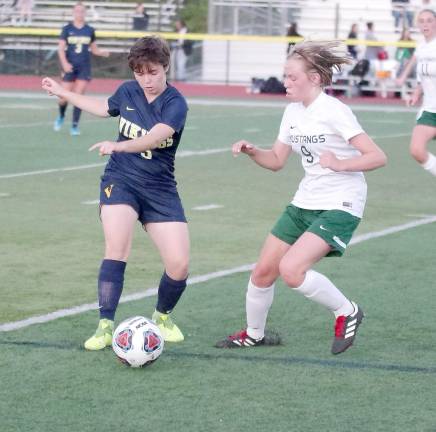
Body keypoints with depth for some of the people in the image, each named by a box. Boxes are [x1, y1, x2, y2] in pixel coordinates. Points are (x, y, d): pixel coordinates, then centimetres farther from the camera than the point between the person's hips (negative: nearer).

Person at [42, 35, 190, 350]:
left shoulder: (176, 104, -13)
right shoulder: (128, 91, 1)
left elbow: (153, 138, -32)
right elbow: (105, 108, 26)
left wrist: (117, 146, -48)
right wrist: (63, 92, 33)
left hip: (160, 189, -1)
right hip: (120, 181, 2)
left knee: (179, 265, -9)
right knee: (117, 250, -22)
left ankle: (163, 317, 21)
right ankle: (106, 326, -16)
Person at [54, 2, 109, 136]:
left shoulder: (90, 30, 6)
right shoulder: (67, 29, 0)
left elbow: (94, 49, 13)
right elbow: (61, 48, -5)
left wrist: (103, 53, -9)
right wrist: (64, 63, -20)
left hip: (84, 68, 1)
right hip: (70, 67, -1)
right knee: (64, 97, 0)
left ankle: (75, 126, 2)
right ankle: (61, 117, 30)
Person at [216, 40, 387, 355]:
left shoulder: (334, 111, -17)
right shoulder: (293, 112, 7)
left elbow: (378, 157, -19)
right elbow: (276, 161, 16)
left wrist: (340, 164, -31)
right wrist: (252, 151, -3)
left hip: (339, 207, -8)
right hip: (305, 202, 8)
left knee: (291, 269, -24)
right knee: (263, 271, 6)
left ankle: (347, 312, -3)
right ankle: (254, 334, 29)